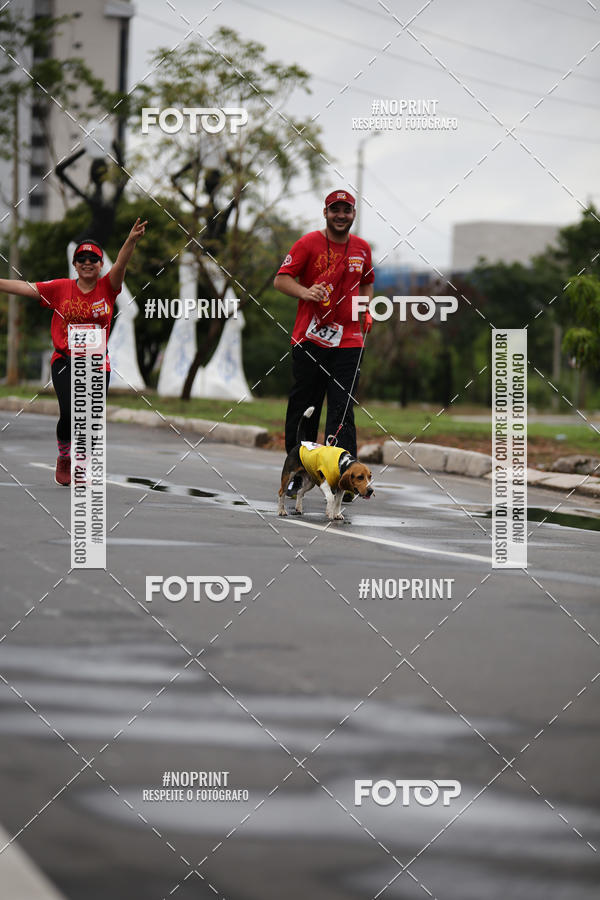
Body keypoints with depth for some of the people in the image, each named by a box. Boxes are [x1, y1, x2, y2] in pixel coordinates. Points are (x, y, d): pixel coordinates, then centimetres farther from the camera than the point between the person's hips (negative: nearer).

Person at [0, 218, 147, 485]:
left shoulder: (107, 287, 2)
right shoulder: (60, 288, 4)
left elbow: (120, 265, -15)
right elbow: (26, 288, 3)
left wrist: (131, 240, -33)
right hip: (65, 361, -1)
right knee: (70, 413, -18)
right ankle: (64, 459, 8)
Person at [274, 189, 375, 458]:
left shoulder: (362, 248, 12)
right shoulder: (308, 243, -2)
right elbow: (281, 279, -5)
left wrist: (367, 311, 10)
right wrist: (306, 292, -23)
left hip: (348, 342, 2)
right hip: (310, 339, -2)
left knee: (343, 411, -5)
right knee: (303, 406, 3)